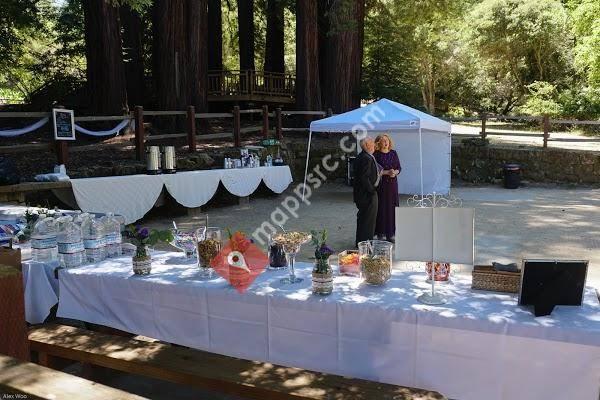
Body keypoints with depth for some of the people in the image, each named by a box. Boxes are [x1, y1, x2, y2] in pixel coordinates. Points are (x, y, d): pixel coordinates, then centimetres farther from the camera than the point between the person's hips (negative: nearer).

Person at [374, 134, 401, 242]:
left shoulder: (393, 153, 9)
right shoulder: (376, 154, -4)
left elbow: (399, 167, 11)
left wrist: (395, 172, -10)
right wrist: (387, 172, -18)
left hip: (392, 183, 4)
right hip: (381, 184, -4)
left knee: (392, 207, 4)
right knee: (381, 208, -3)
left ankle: (391, 233, 12)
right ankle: (381, 233, 5)